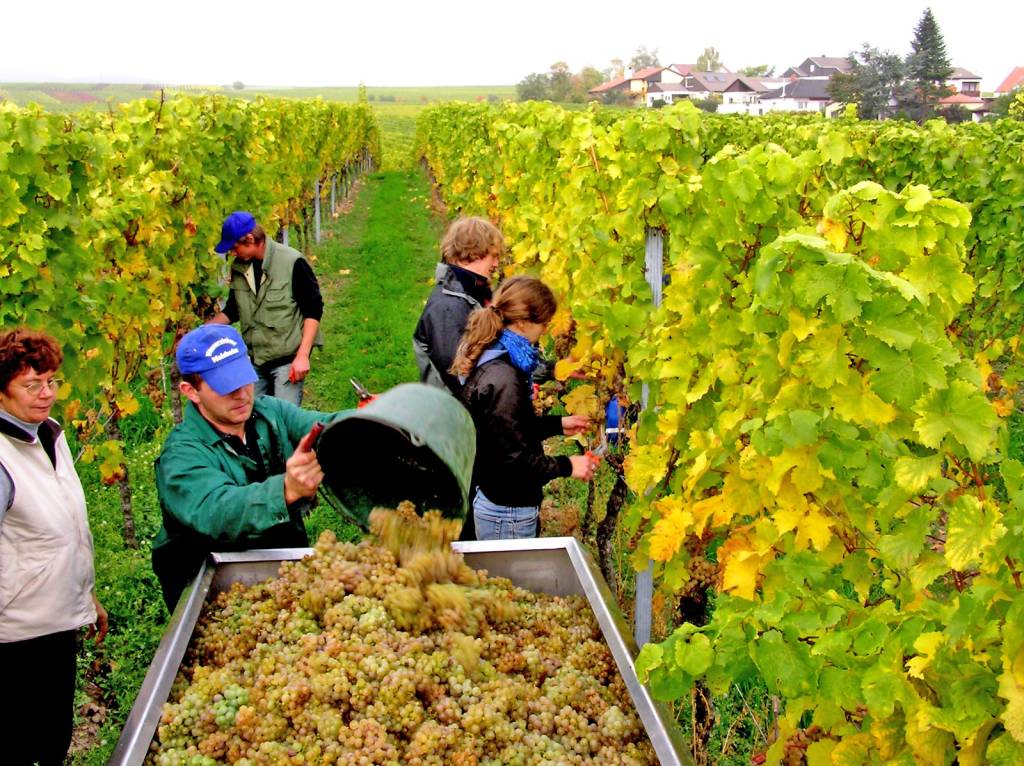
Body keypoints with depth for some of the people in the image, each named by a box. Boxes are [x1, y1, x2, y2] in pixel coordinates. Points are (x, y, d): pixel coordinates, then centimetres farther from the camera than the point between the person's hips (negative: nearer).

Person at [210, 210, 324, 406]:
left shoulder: (292, 262, -13)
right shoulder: (239, 268, 5)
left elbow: (313, 310, -11)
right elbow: (233, 310, 18)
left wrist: (302, 355, -16)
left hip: (287, 360, -6)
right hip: (255, 361, 6)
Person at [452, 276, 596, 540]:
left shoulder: (490, 358, 4)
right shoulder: (502, 380, -27)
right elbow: (513, 458, -24)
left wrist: (558, 424, 16)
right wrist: (566, 466, -13)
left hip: (491, 496, 10)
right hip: (508, 511, -10)